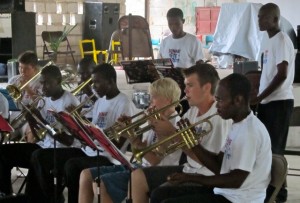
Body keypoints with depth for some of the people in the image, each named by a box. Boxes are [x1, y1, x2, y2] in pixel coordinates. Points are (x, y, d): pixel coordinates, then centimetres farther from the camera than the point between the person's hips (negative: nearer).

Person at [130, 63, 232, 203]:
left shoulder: (219, 117, -18)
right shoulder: (193, 111, 7)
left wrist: (172, 133, -21)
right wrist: (158, 124, -8)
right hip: (188, 170, 9)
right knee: (138, 176, 6)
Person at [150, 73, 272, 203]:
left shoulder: (250, 130, -19)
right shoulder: (239, 125, 13)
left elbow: (236, 180, -24)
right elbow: (218, 166, 14)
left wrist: (191, 178, -19)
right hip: (225, 192, 10)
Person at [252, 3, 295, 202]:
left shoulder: (282, 40, -12)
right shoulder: (270, 41, 16)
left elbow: (282, 75, -19)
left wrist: (258, 98, -17)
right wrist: (259, 98, 12)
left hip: (279, 102, -9)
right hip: (268, 101, 9)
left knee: (274, 149, -5)